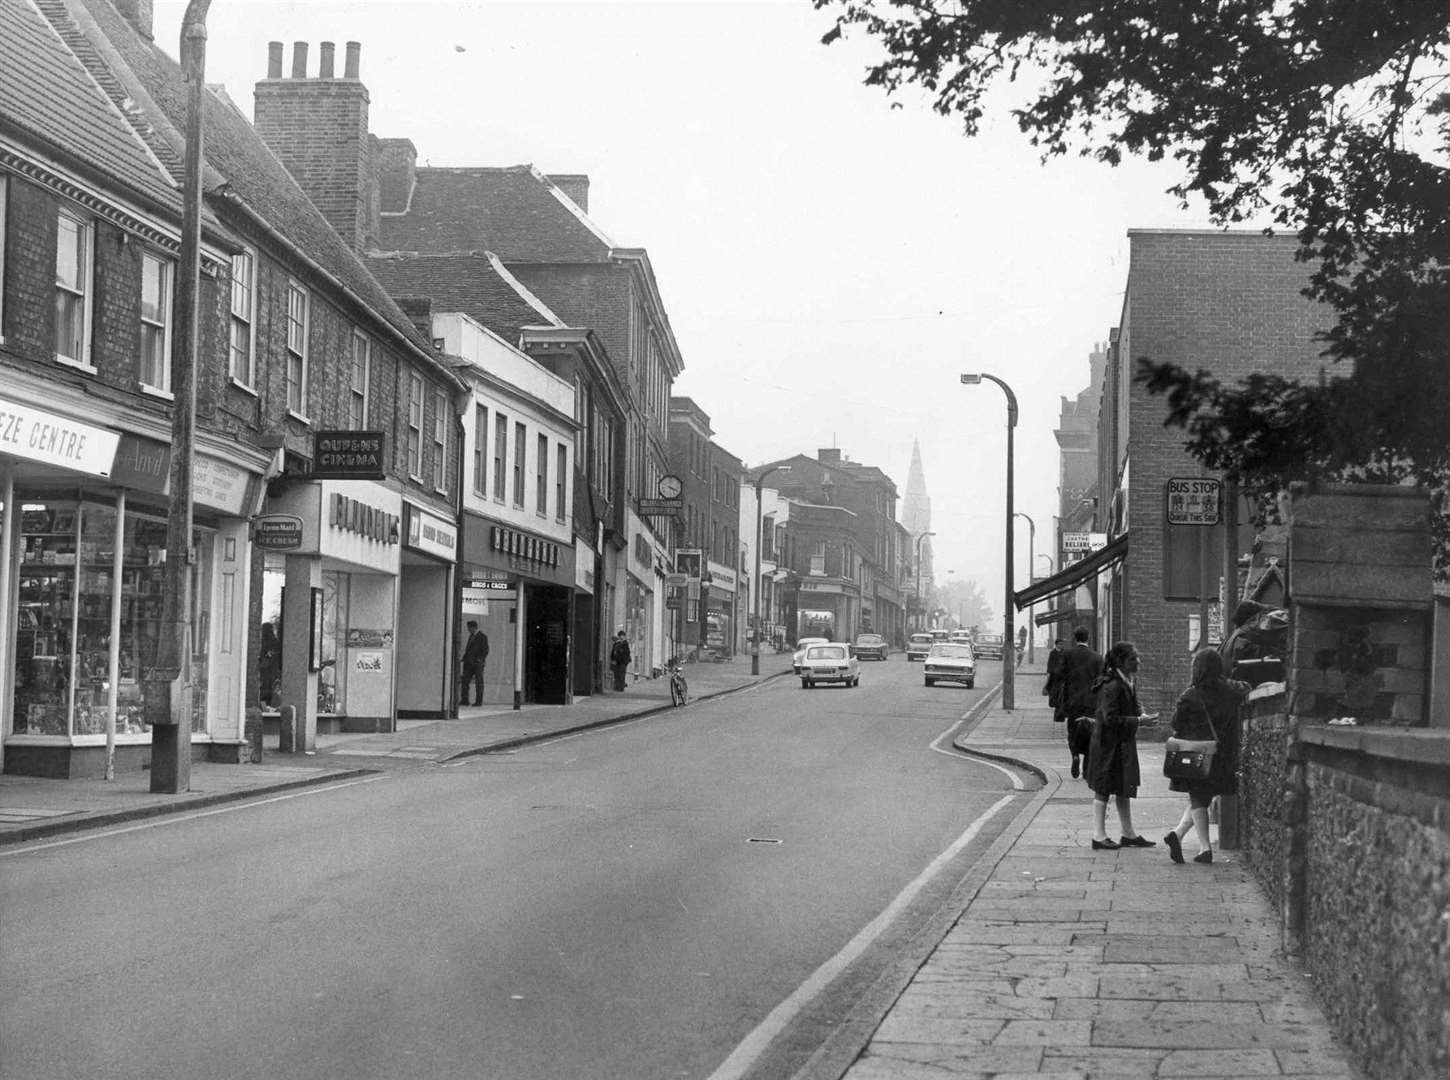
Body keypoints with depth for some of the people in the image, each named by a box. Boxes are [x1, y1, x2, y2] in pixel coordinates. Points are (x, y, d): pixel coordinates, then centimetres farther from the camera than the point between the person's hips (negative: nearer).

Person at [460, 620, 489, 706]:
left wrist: (480, 659, -20)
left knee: (479, 682, -1)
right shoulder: (471, 635, 17)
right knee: (465, 681, -2)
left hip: (478, 663, -7)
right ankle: (465, 700, -1)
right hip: (469, 663, 7)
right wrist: (464, 658, 11)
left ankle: (479, 701, 4)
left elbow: (486, 650, -9)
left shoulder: (483, 636, -6)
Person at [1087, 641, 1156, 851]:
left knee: (1124, 789, 15)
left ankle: (1129, 834, 24)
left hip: (1124, 743, 9)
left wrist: (1140, 716, -1)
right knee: (1104, 789, 1)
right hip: (1108, 744, -9)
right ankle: (1099, 836, 9)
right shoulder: (1111, 686, -22)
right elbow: (1111, 718, -24)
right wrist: (1138, 720, -23)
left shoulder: (1130, 681, 7)